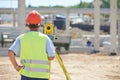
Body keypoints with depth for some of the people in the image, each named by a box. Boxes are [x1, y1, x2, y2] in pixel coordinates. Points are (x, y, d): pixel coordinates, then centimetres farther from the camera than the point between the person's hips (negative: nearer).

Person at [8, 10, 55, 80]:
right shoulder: (45, 38, -3)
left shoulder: (21, 38, 2)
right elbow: (51, 57, -7)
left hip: (26, 74, 2)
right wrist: (53, 50, 14)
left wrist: (16, 66, 1)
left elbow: (11, 53, -10)